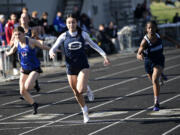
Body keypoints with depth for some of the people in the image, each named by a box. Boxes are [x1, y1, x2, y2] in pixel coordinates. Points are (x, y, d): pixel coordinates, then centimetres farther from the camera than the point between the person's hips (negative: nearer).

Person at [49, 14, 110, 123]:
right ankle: (85, 113, 32)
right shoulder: (64, 36, -3)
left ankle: (87, 88, 14)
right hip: (71, 69, 2)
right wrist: (52, 53, -29)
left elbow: (93, 45, 11)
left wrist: (104, 55, 7)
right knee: (77, 93, 10)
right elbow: (53, 48, -5)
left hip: (83, 66, -2)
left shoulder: (83, 34, -3)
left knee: (80, 89, -23)